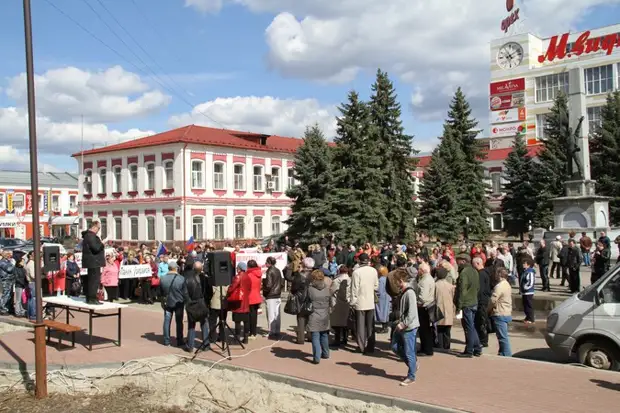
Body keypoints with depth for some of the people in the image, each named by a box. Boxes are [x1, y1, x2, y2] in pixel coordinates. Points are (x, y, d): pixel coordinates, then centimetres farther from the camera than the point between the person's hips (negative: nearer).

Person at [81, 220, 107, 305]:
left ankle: (89, 298, 21)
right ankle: (92, 299, -10)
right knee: (94, 280, -10)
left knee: (90, 280, 15)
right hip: (94, 262, -11)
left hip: (91, 262, 11)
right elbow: (96, 248, -23)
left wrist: (101, 243, 16)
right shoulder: (90, 235, -16)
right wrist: (103, 243, -10)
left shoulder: (88, 235, 18)